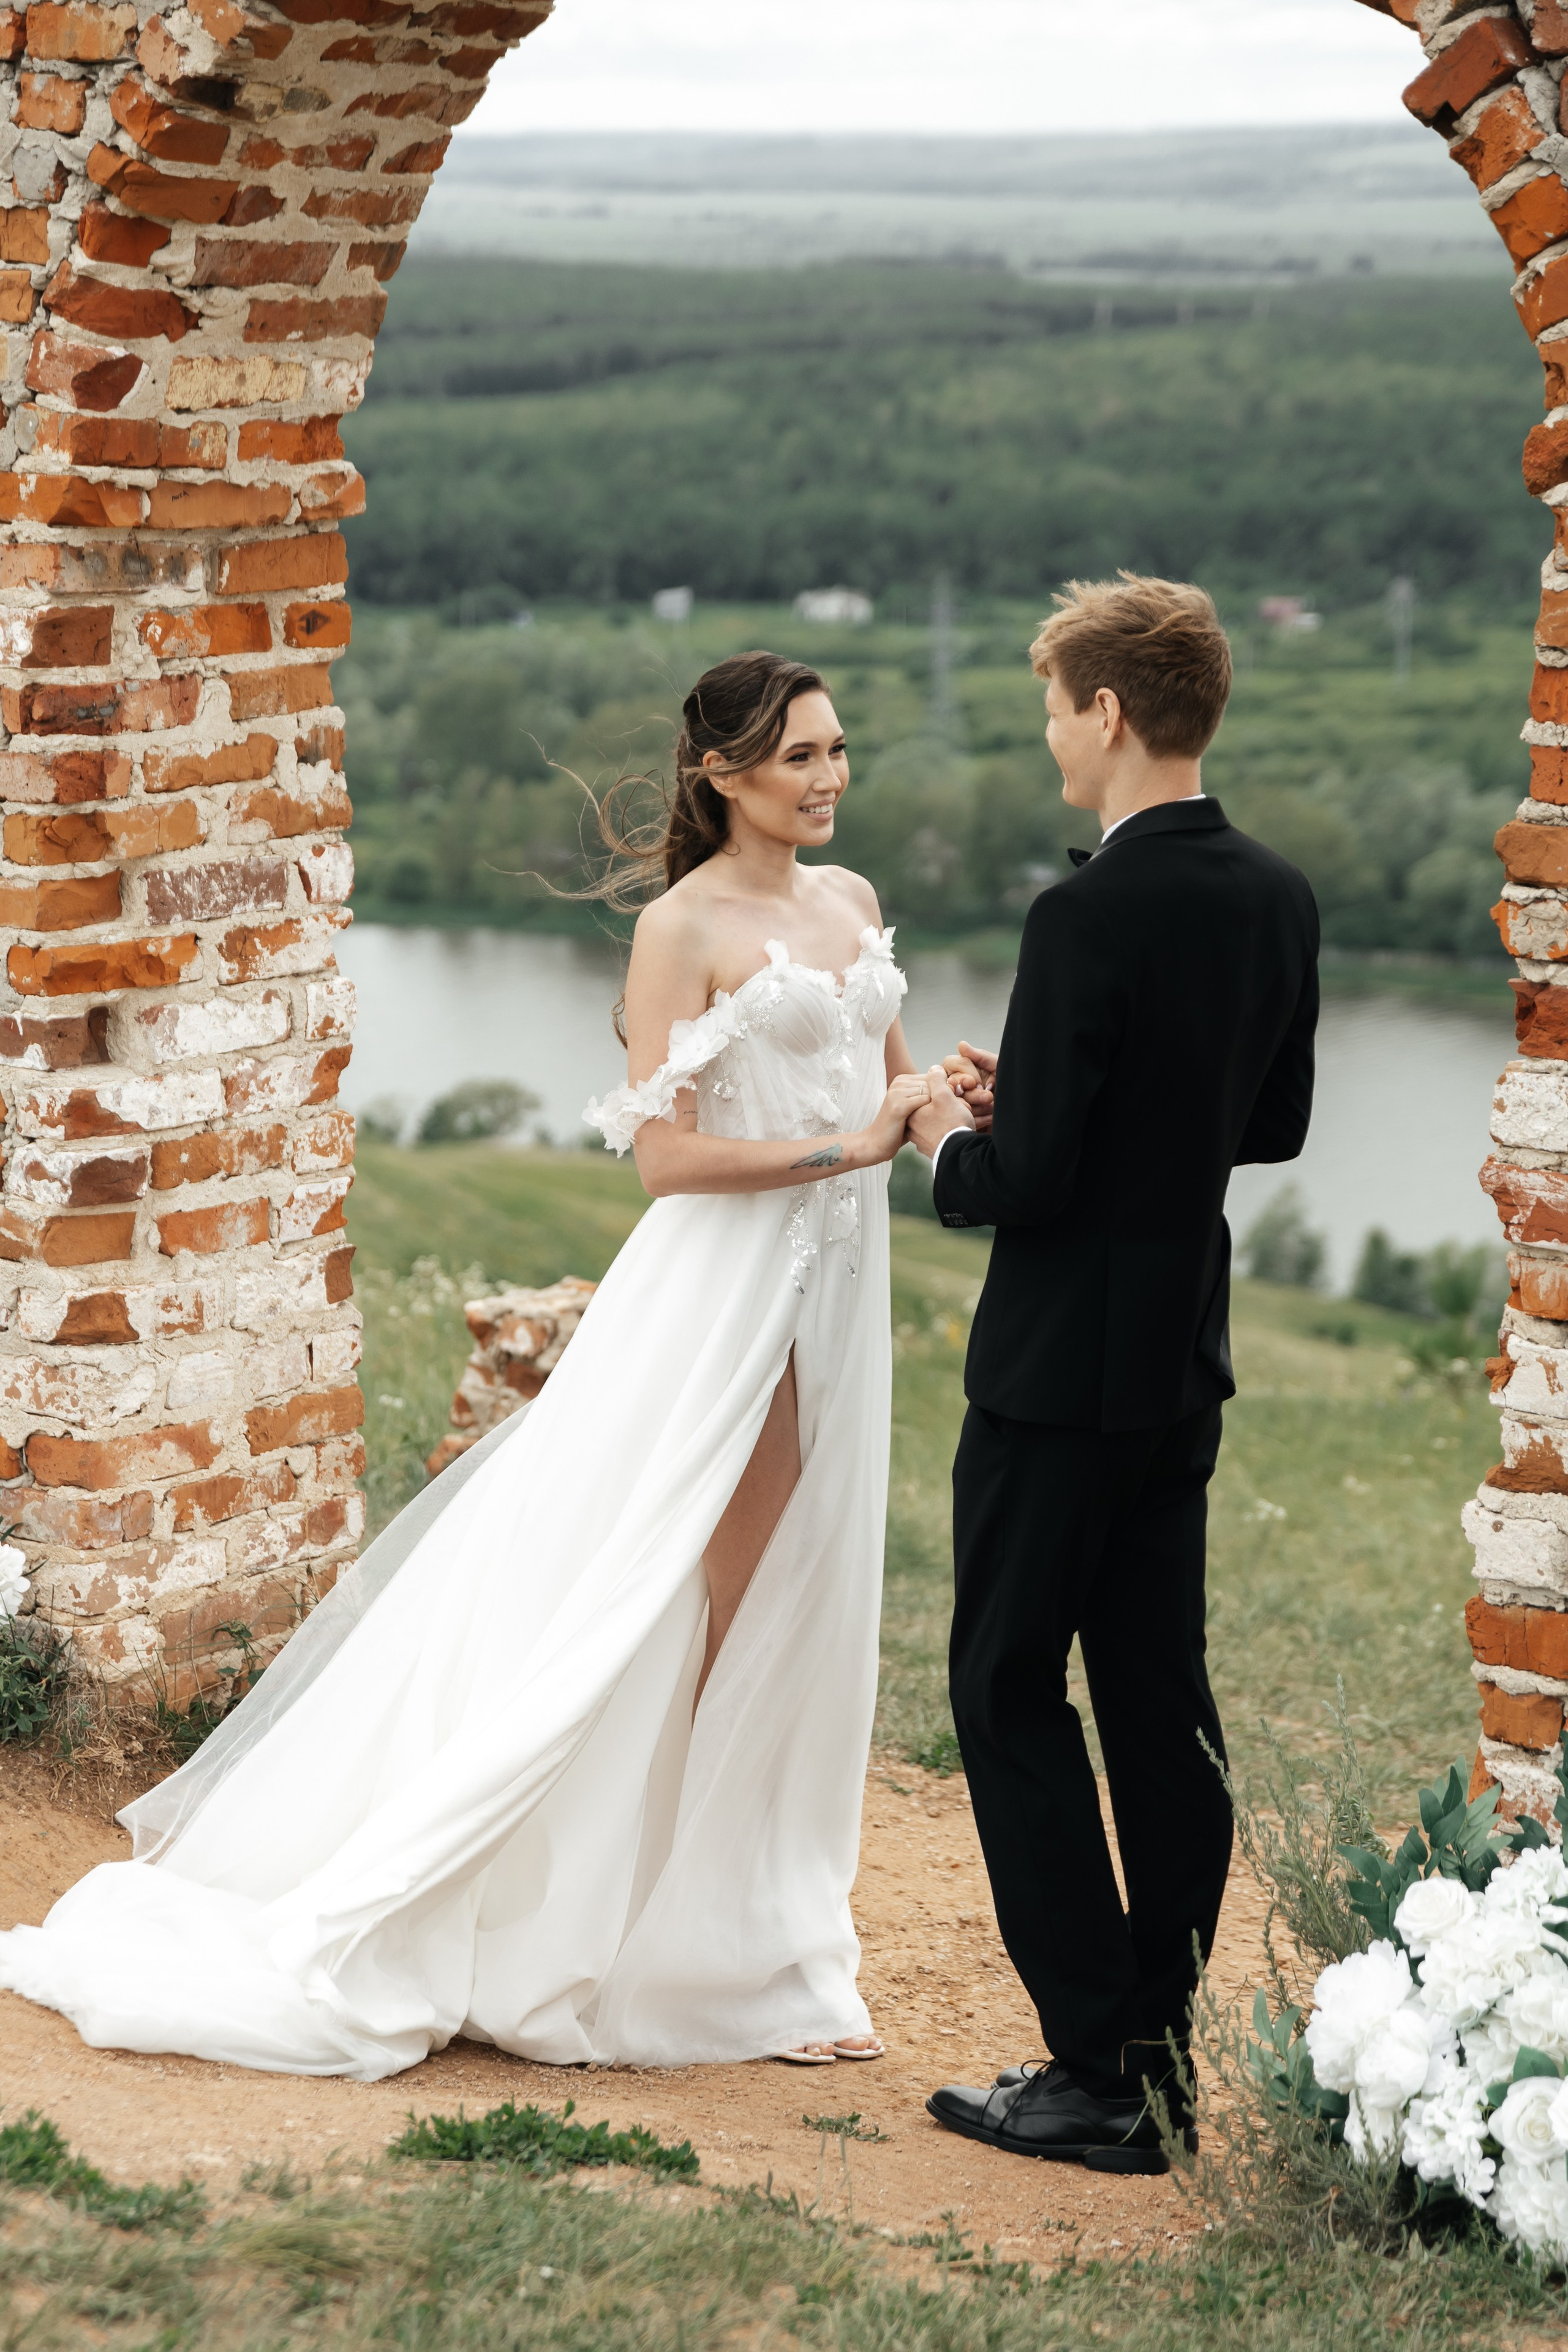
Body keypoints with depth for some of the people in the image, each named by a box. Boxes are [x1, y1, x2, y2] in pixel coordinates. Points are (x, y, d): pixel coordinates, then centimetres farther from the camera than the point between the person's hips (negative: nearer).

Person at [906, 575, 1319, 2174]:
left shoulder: (1090, 917, -21)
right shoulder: (1279, 900, 5)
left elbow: (1031, 1181, -22)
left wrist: (953, 1143, 0)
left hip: (1063, 1365, -8)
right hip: (1186, 1354, 8)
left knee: (1008, 1694, 1)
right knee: (1160, 1697, 13)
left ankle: (1096, 2073, 1)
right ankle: (1161, 2057, 20)